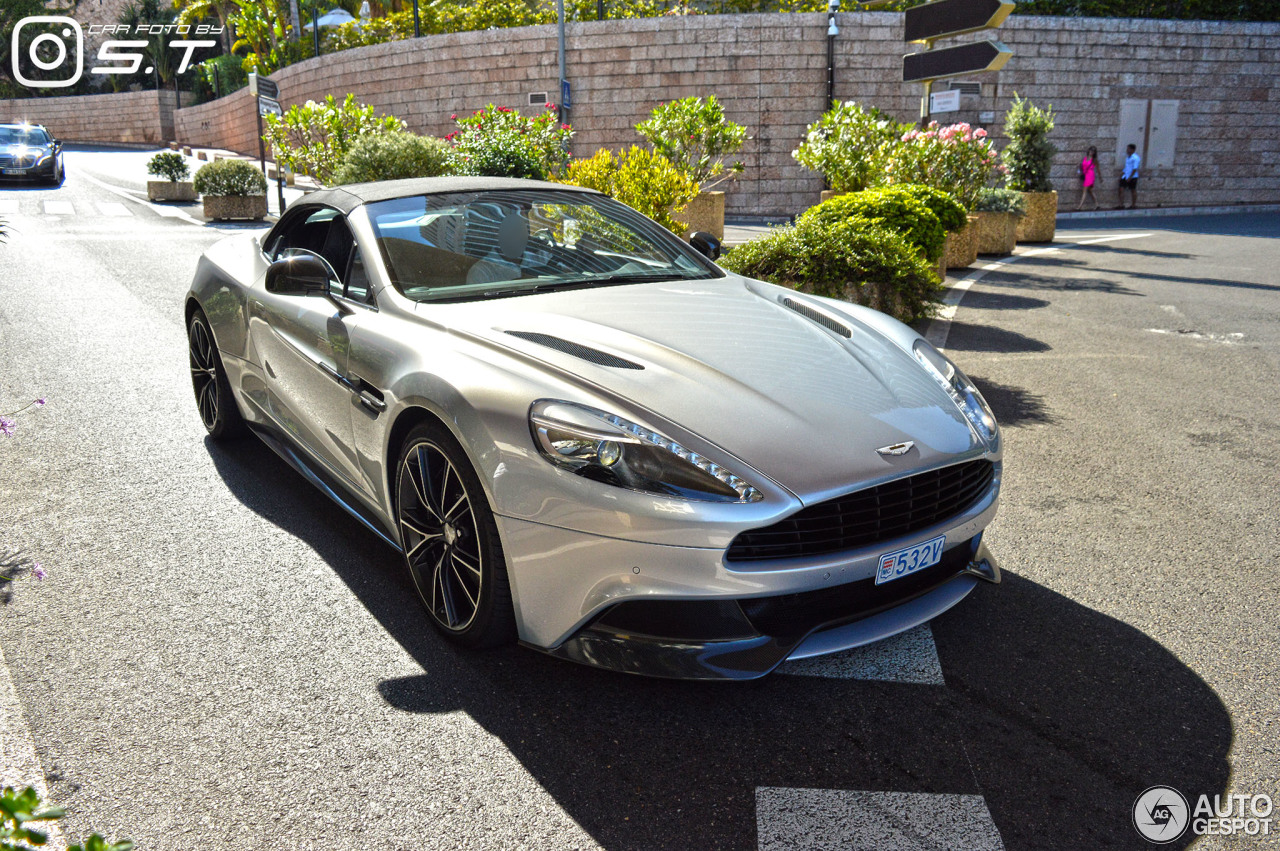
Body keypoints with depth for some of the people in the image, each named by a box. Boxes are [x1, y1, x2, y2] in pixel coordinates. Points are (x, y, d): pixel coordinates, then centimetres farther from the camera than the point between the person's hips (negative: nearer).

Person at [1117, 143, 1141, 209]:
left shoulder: (1135, 158, -12)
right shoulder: (1127, 158, 14)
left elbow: (1135, 169, -17)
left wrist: (1130, 177, -20)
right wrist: (1122, 173, 12)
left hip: (1132, 177, -8)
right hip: (1125, 176, 8)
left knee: (1133, 190, 3)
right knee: (1121, 189, -2)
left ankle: (1133, 205, 12)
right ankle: (1121, 204, 1)